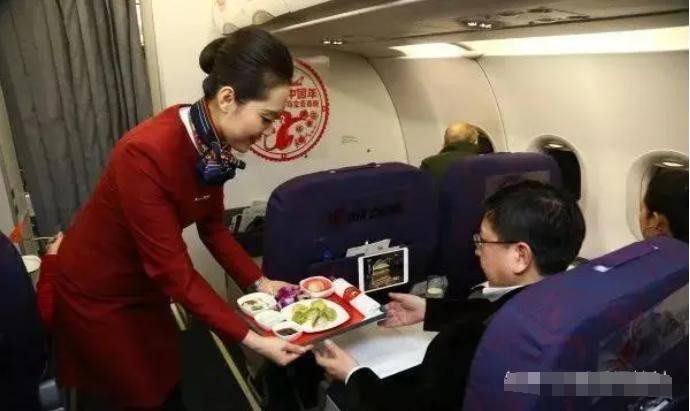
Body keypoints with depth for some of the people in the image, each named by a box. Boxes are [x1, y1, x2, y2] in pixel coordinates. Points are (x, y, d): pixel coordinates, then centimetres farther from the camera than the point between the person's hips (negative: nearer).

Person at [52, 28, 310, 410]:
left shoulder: (212, 142, -12)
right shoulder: (146, 153, -36)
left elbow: (213, 226, 0)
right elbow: (173, 270, -32)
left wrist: (260, 283, -8)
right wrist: (251, 339, -30)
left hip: (144, 287, 6)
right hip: (96, 293, -6)